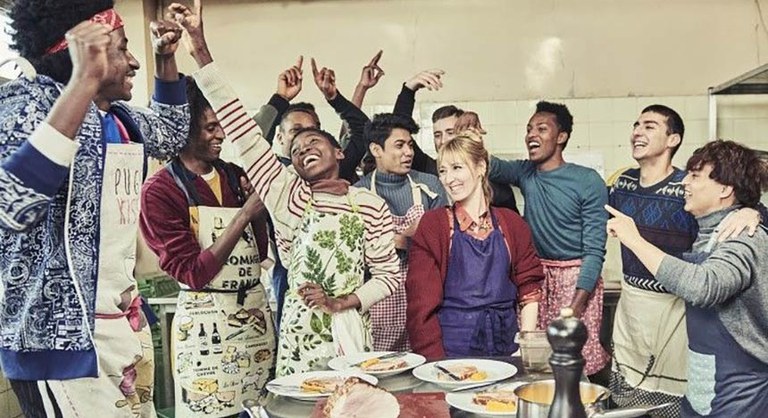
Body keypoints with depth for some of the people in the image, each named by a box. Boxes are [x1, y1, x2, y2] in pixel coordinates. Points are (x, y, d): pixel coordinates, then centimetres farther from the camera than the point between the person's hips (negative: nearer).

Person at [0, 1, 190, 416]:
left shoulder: (120, 118, 9)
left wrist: (166, 58, 19)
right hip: (60, 337, -8)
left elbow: (172, 134, 32)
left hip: (125, 322, 8)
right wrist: (85, 79, -33)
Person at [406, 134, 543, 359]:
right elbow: (421, 298, -3)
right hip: (452, 343, -2)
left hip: (505, 341, 2)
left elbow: (529, 290, 10)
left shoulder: (511, 223, 9)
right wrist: (436, 360, -12)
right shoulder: (433, 224, 1)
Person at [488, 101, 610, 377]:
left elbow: (594, 250, -11)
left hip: (576, 280, -4)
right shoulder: (526, 173, 7)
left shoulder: (587, 182, -8)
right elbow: (492, 167, -14)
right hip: (535, 277, 4)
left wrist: (576, 307, -18)